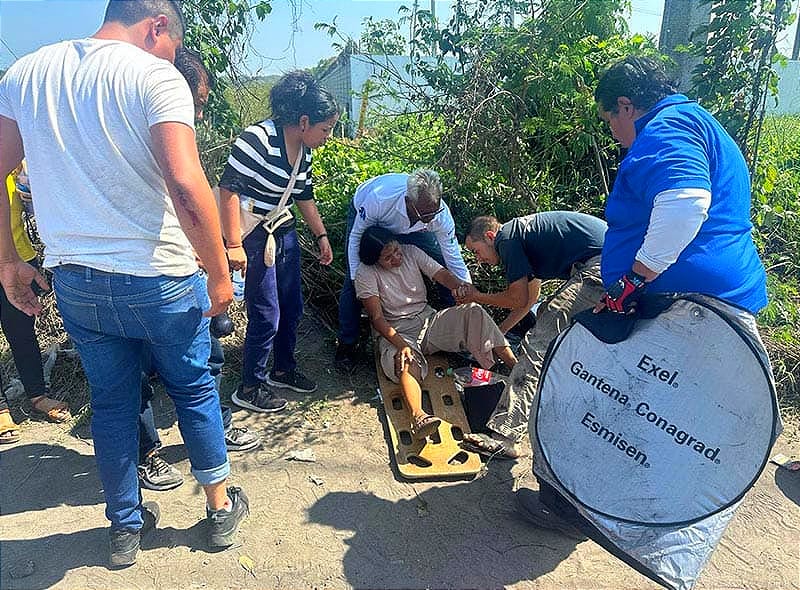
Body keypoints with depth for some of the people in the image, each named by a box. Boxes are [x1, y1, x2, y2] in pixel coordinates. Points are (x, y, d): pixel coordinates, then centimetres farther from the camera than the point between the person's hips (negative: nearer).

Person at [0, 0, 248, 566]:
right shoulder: (155, 75, -11)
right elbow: (187, 186, -23)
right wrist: (220, 274, -15)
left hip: (74, 281, 5)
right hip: (159, 279, -4)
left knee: (112, 403, 19)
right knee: (194, 391, 16)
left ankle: (125, 529, 35)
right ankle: (221, 508, 33)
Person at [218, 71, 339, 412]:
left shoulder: (304, 151, 5)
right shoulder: (258, 139, -21)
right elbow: (229, 189, -23)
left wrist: (321, 236, 19)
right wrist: (234, 245, -24)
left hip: (284, 235, 9)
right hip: (253, 239, -9)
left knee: (292, 307, 16)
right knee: (266, 317, -3)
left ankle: (283, 370, 37)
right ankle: (249, 389, 16)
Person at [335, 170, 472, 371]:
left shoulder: (441, 215, -36)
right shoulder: (379, 198, -46)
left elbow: (455, 262, -24)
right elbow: (356, 237, -28)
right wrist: (357, 279, -28)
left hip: (409, 226, 3)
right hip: (365, 215, -2)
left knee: (445, 266, -6)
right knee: (353, 282, -13)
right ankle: (347, 343, 4)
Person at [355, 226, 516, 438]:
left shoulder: (411, 252, 1)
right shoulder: (366, 274, -11)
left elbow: (445, 276, -6)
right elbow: (377, 319, -16)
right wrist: (401, 345, -32)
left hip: (428, 319, 4)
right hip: (396, 331, -4)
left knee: (474, 312, -20)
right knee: (406, 362, -39)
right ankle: (418, 417, -64)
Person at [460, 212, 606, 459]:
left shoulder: (507, 239, -2)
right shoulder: (522, 232, 27)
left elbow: (518, 299, -3)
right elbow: (531, 297, 35)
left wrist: (476, 296, 13)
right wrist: (498, 331, 40)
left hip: (600, 266, -10)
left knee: (539, 344, -13)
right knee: (547, 315, 28)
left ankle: (502, 438, -17)